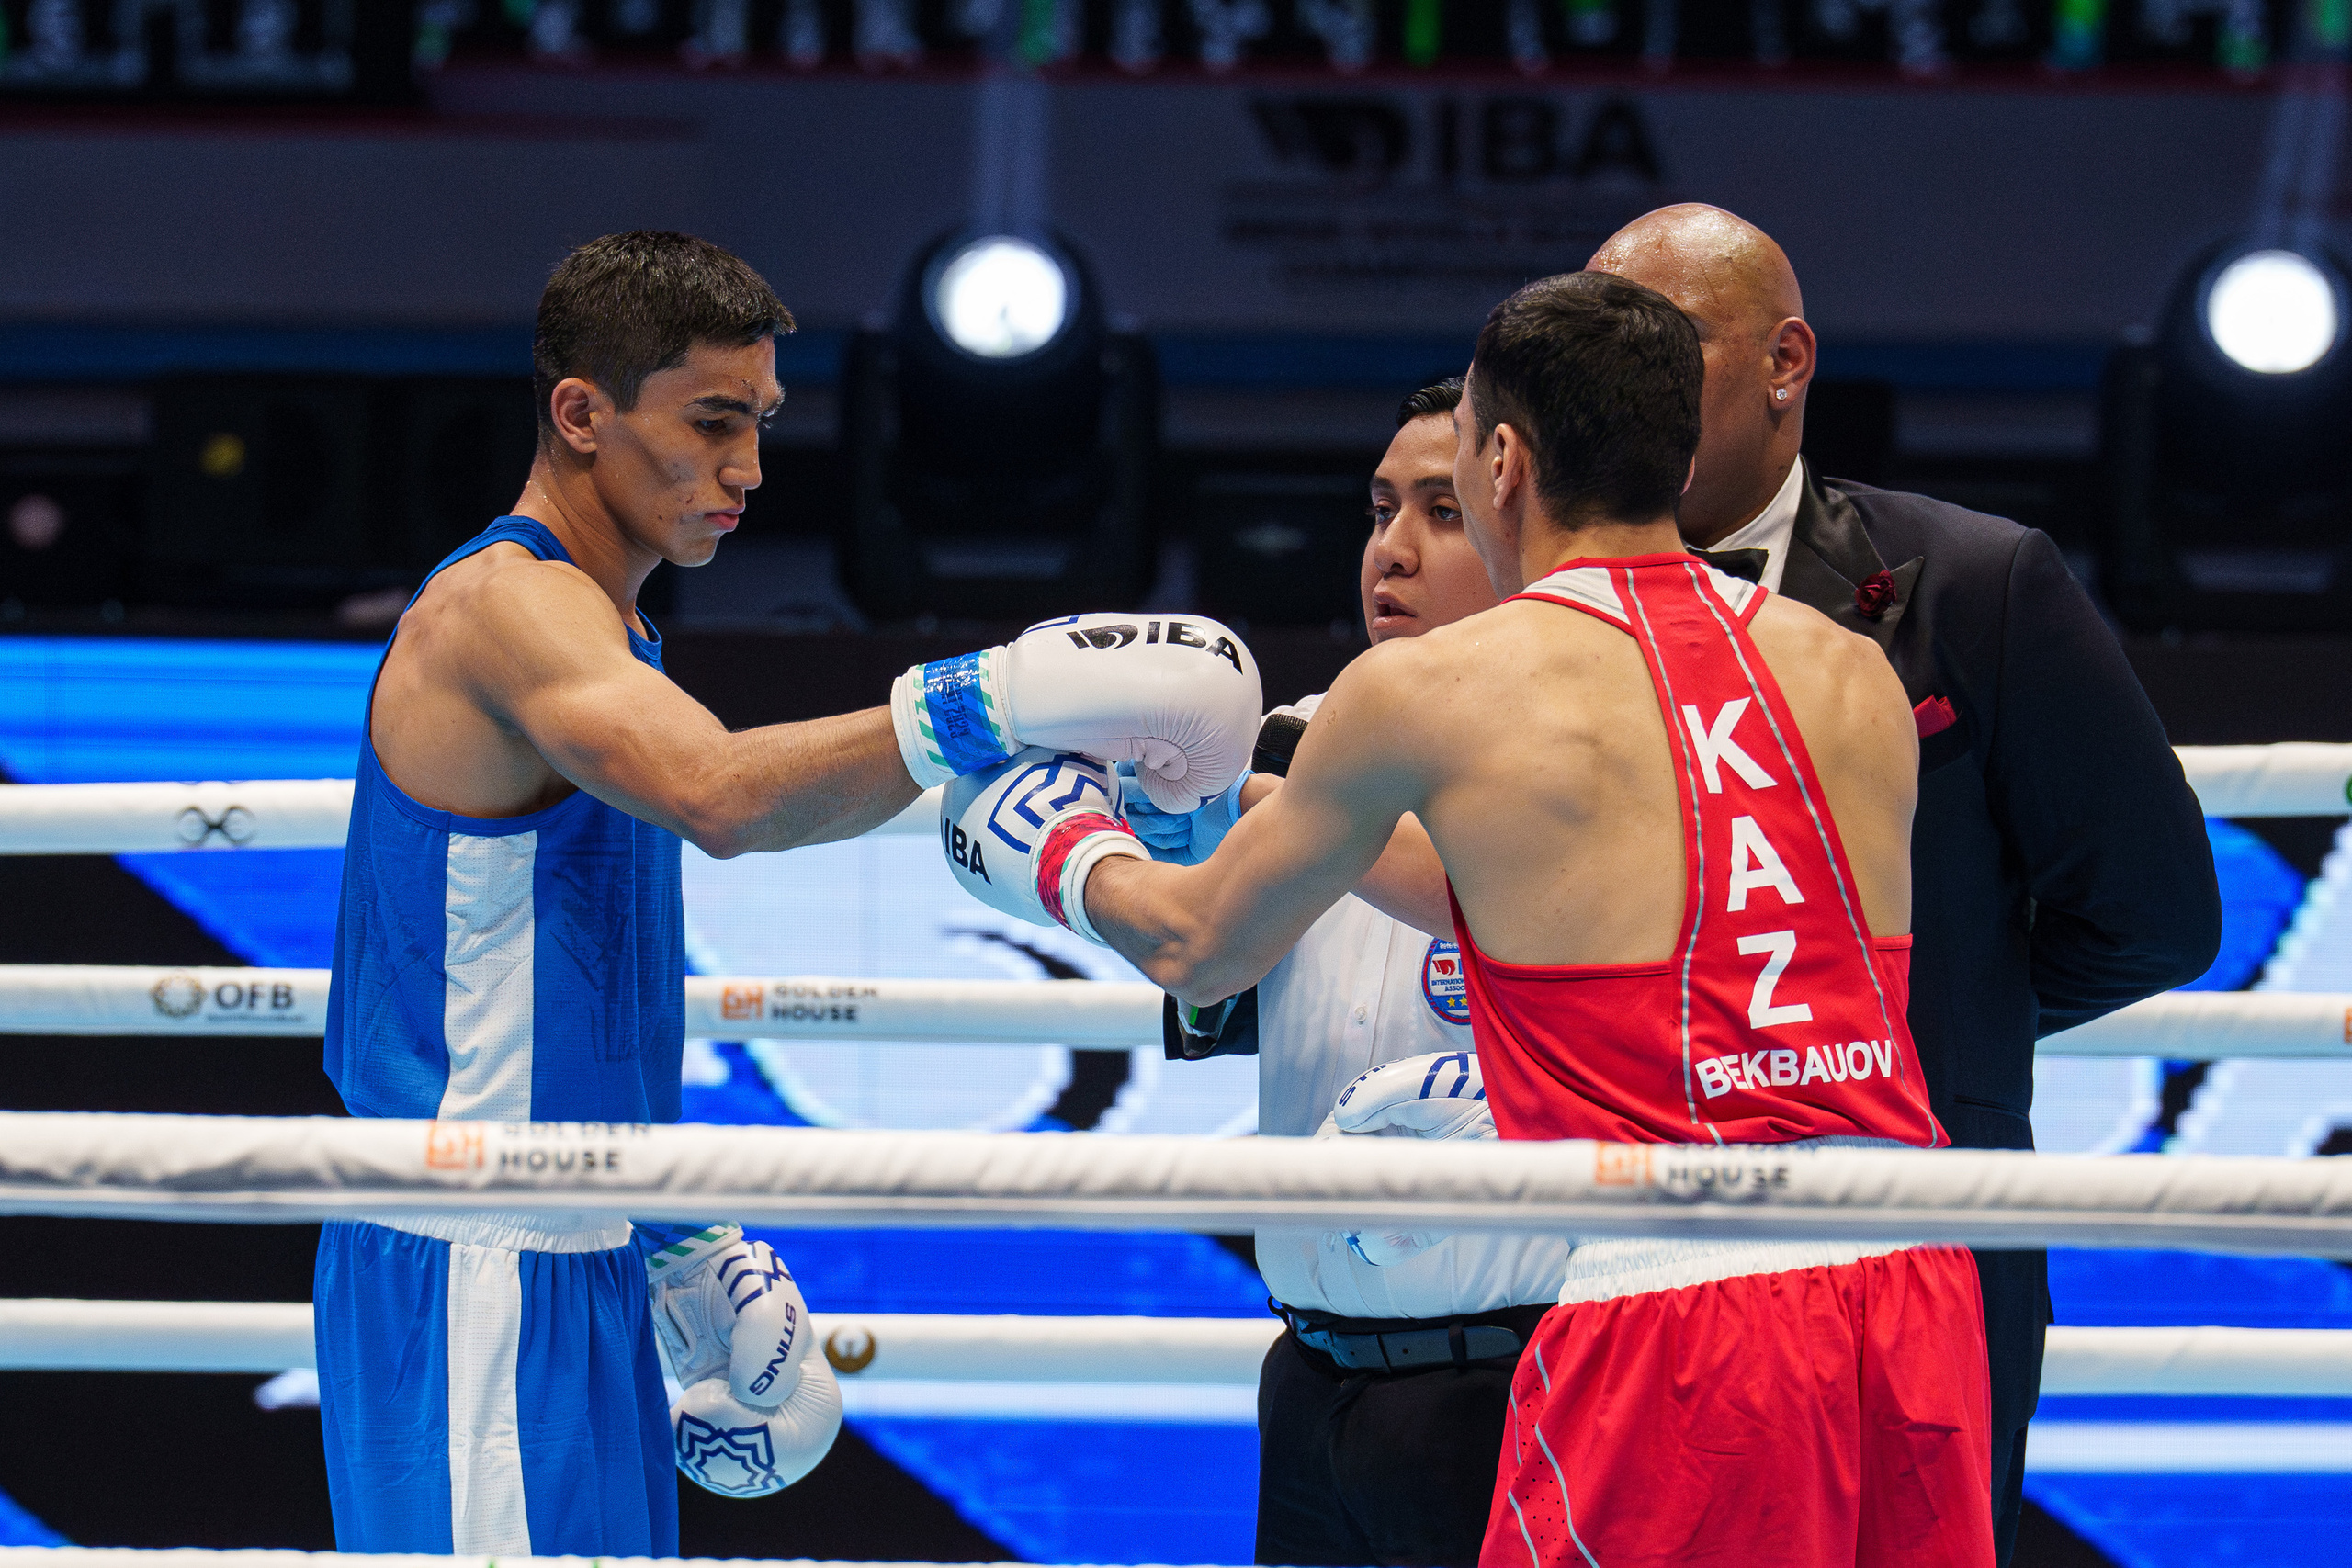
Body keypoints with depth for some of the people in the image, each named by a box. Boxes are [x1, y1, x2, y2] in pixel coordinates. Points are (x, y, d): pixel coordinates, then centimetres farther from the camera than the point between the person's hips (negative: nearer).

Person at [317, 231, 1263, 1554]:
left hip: (581, 1265, 10)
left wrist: (688, 1247, 24)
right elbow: (718, 797, -35)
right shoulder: (500, 603, -15)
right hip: (475, 1288, -10)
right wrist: (1006, 701, -39)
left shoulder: (604, 633, 17)